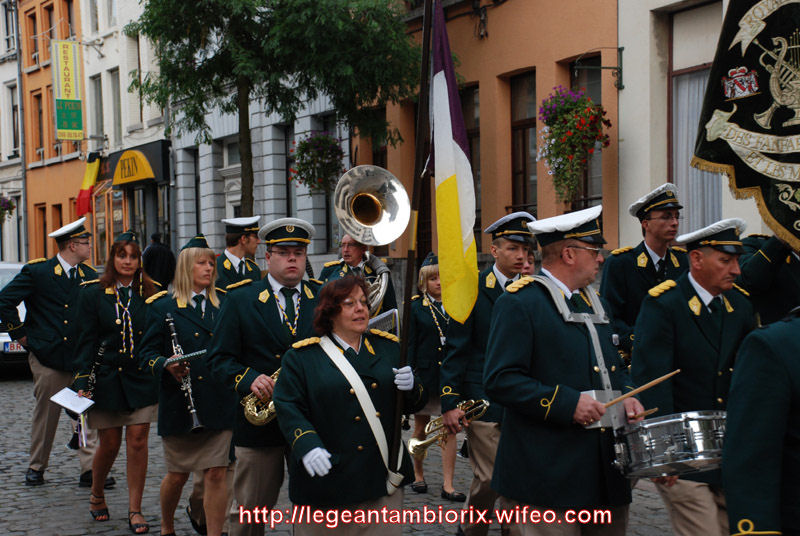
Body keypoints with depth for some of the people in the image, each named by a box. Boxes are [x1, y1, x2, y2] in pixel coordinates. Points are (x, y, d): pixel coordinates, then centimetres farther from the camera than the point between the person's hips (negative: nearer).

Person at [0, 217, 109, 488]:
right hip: (46, 356, -3)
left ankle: (89, 470, -3)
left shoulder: (90, 276, 8)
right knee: (45, 415, 7)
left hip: (81, 358, 3)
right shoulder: (37, 272, -3)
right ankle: (36, 467, 23)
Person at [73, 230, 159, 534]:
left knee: (138, 441, -2)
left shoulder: (148, 295, 5)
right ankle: (97, 495, 33)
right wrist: (83, 382, -10)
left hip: (141, 380, 1)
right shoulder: (93, 294, 0)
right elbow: (86, 342, -3)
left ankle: (135, 510, 8)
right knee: (109, 444, 5)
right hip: (107, 380, -1)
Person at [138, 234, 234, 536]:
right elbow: (147, 354, 0)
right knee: (177, 475, 9)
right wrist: (166, 365, -19)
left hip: (219, 405, 2)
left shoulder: (223, 305, 10)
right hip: (179, 405, -1)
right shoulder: (163, 307, 3)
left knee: (216, 474, -2)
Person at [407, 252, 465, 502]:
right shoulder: (416, 308, 1)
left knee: (450, 429, -2)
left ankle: (447, 485, 0)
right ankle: (418, 476, 27)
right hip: (425, 375, -1)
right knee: (420, 428, 11)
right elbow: (409, 344, -1)